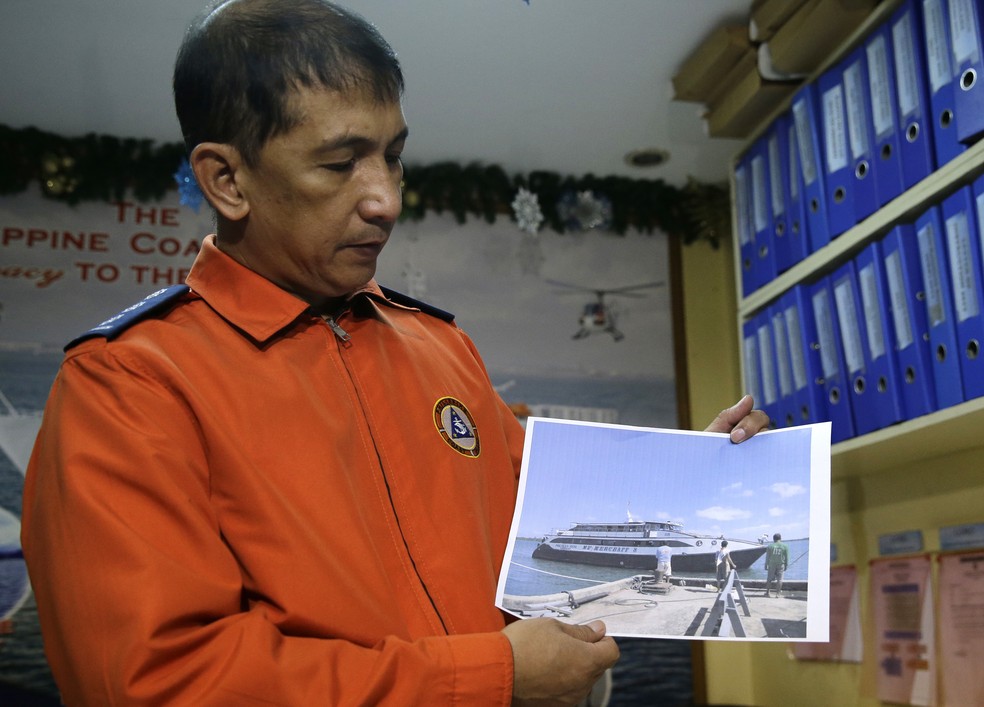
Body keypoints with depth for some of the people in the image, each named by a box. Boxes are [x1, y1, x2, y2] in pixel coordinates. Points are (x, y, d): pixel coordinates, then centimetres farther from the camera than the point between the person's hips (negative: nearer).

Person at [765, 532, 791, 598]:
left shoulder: (770, 546, 0)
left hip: (772, 564, 1)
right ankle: (778, 593, -2)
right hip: (781, 564, -1)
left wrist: (766, 565, 7)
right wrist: (786, 565, 8)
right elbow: (787, 557, 1)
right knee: (779, 579, 1)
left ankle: (768, 592, 9)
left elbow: (767, 557, 1)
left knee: (770, 578, 9)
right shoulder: (785, 546, 0)